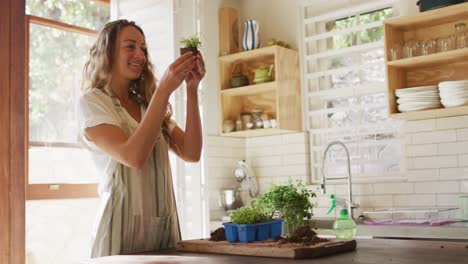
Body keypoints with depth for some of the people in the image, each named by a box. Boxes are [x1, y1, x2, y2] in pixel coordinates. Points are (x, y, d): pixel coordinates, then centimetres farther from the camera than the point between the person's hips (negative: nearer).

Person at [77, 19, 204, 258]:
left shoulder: (148, 104, 12)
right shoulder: (91, 102, -5)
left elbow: (191, 153, -1)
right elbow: (134, 157, -21)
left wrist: (192, 90, -9)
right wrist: (164, 89, -21)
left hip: (165, 225, 6)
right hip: (123, 226, -5)